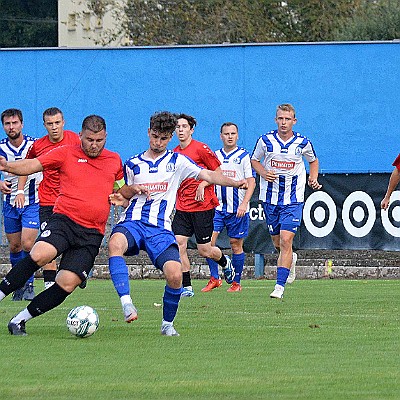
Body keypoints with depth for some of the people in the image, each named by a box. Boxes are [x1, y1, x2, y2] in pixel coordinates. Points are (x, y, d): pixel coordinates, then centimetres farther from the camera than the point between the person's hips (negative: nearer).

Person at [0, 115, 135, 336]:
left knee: (67, 284, -11)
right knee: (40, 255, -33)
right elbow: (33, 165, -2)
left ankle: (20, 319, 1)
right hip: (64, 220, -2)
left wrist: (134, 190, 7)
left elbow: (121, 191, 30)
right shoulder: (66, 153, 6)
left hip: (92, 234, 2)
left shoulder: (114, 160, 16)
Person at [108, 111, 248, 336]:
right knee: (116, 243, -37)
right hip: (133, 222, 1)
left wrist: (234, 183, -17)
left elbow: (207, 175, 0)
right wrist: (120, 200, 1)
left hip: (160, 227, -1)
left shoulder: (176, 162, 12)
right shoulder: (133, 164, 18)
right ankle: (126, 302, -40)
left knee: (175, 275, -23)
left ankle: (168, 323, 3)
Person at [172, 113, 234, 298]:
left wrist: (203, 185, -18)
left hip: (202, 206, -5)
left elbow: (218, 173, -4)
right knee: (179, 244, -10)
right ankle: (186, 287, -3)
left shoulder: (201, 149, -9)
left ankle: (225, 262, 34)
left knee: (204, 250, 1)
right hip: (182, 207, 5)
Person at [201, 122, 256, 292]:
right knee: (208, 241, -9)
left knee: (236, 245, 2)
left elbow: (251, 182, -4)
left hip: (237, 209, -4)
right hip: (218, 207, 4)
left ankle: (236, 282, 12)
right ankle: (214, 278, 0)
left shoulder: (243, 156, -2)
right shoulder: (215, 155, 10)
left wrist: (244, 204, -13)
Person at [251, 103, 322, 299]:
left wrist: (313, 179, 0)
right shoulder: (266, 140, -4)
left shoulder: (303, 143, -3)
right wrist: (263, 173, -8)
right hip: (270, 197, 2)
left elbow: (313, 160, 17)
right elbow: (254, 160, 12)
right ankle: (291, 260, 46)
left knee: (286, 240, -15)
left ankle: (280, 286, -14)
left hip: (293, 200, -2)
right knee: (277, 242, 11)